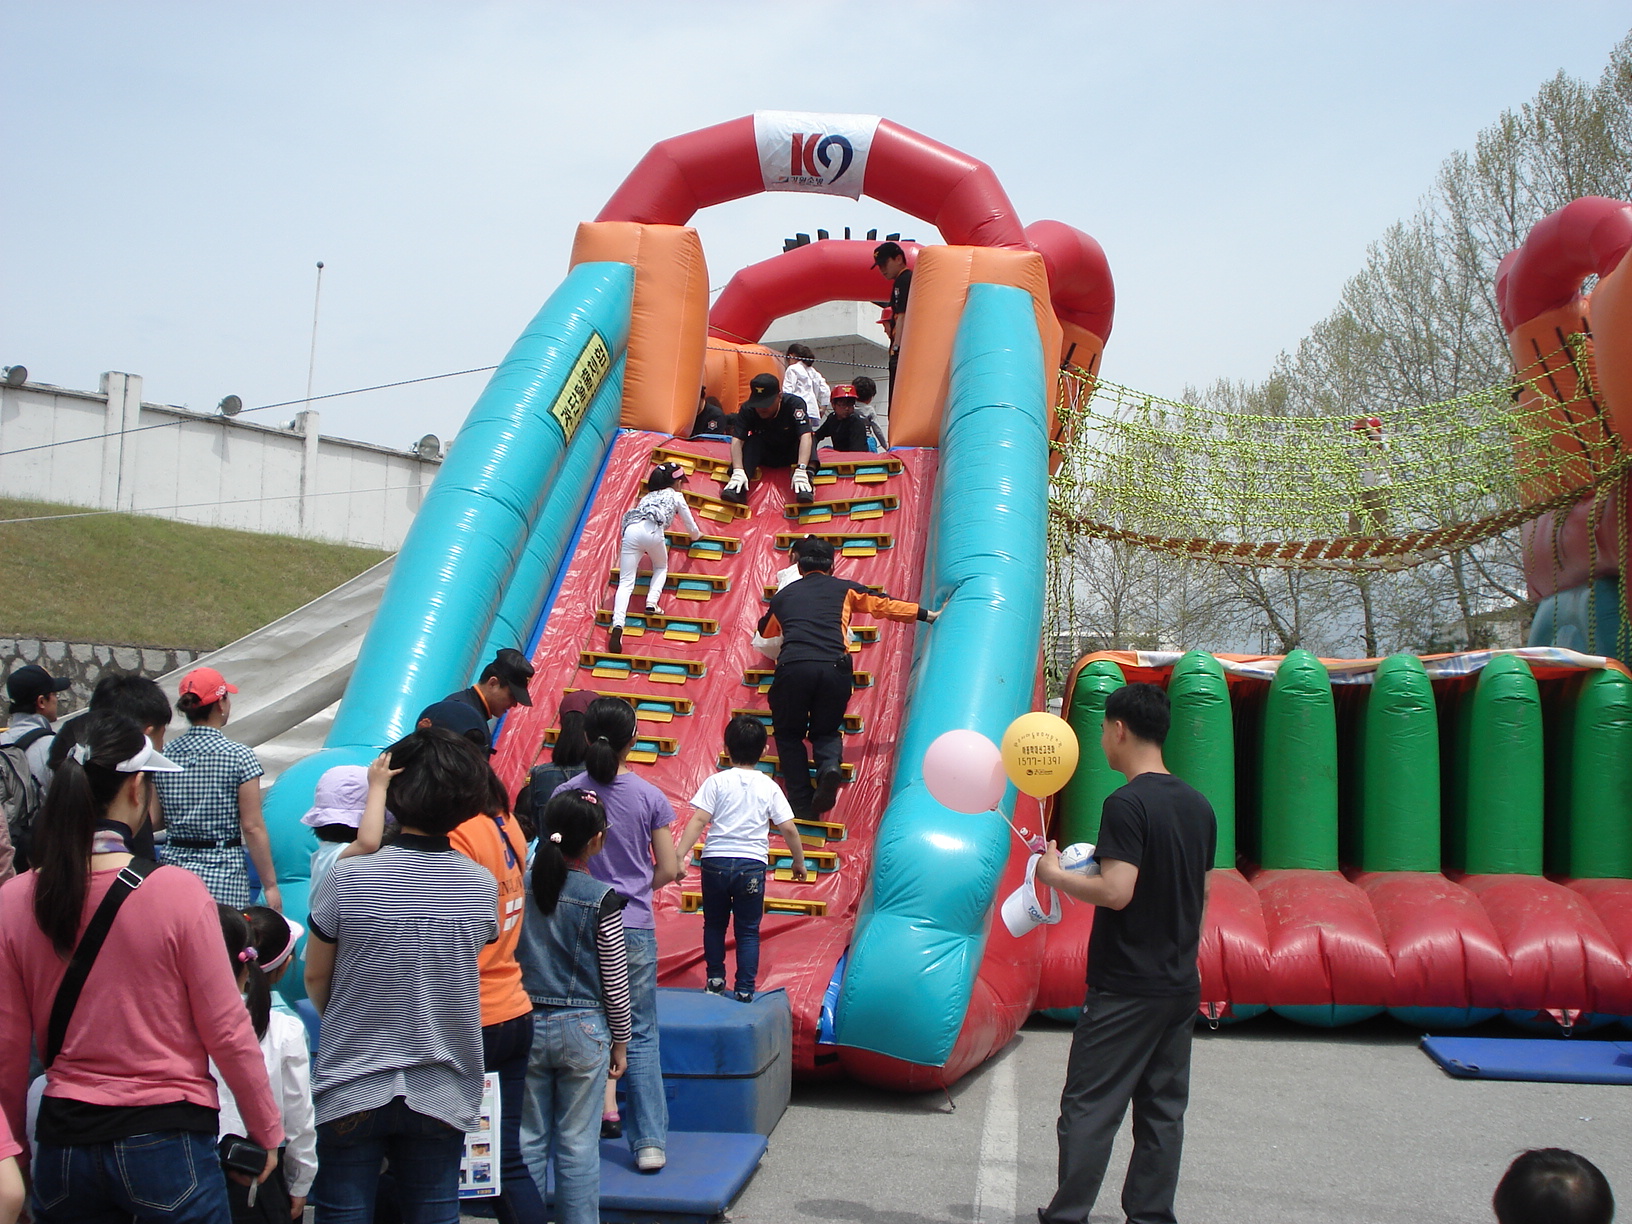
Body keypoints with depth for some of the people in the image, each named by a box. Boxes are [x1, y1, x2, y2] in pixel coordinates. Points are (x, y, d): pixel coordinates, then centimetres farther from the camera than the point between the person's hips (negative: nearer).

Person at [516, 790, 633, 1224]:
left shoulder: (520, 886, -5)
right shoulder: (602, 899, -13)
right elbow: (615, 982, -7)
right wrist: (620, 1040, 6)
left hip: (526, 1024, 3)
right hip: (582, 1030, -3)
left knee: (528, 1139, 12)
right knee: (578, 1142, 7)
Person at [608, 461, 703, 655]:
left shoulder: (649, 496, 39)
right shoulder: (676, 496, 26)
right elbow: (689, 523, 32)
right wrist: (696, 535, 55)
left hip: (631, 530, 3)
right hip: (652, 531, -3)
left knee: (626, 582, -7)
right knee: (661, 567, 27)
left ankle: (617, 625, -28)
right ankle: (651, 603, 1)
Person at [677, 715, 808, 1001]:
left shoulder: (717, 781, -2)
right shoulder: (769, 787, 2)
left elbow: (698, 820, -10)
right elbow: (789, 829, 0)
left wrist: (680, 856, -10)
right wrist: (799, 861, 14)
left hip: (716, 861, 0)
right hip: (752, 864, 0)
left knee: (714, 924, 18)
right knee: (748, 930, 10)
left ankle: (715, 980, 24)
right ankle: (745, 989, 8)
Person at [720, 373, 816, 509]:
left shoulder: (794, 404, -25)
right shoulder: (747, 409, -19)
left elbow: (805, 436, -37)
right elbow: (737, 440, -28)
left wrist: (801, 469, -51)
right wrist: (738, 470, -45)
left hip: (790, 455, -1)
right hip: (765, 455, 1)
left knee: (809, 439, -30)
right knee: (752, 441, -29)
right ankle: (738, 488, -41)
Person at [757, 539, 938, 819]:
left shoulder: (783, 594, 27)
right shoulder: (844, 589, 24)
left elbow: (765, 631, 45)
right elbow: (885, 605, 29)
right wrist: (928, 615, 41)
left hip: (792, 667, 0)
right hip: (834, 668, 0)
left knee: (789, 734, 20)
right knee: (826, 730, 22)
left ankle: (802, 803, 2)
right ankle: (830, 765, -12)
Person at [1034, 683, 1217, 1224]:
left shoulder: (1127, 804, -16)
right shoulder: (1199, 805, 8)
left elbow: (1116, 892, -24)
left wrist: (1056, 875, -9)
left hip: (1126, 988, -8)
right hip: (1181, 985, 8)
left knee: (1088, 1107, 0)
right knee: (1162, 1109, 12)